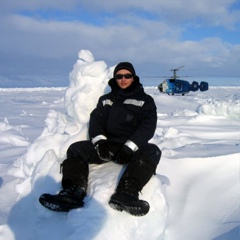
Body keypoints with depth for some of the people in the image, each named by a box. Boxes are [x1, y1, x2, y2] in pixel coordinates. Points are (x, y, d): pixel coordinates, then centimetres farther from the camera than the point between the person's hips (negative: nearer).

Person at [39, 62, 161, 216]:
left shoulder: (145, 100, 9)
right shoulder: (106, 99, 19)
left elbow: (147, 127, -5)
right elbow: (95, 121, 6)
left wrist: (129, 147, -21)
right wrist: (100, 141, -16)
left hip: (131, 148, -3)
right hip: (107, 145, 3)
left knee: (152, 151, -33)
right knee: (76, 149, -17)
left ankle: (126, 194, -53)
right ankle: (73, 193, -38)